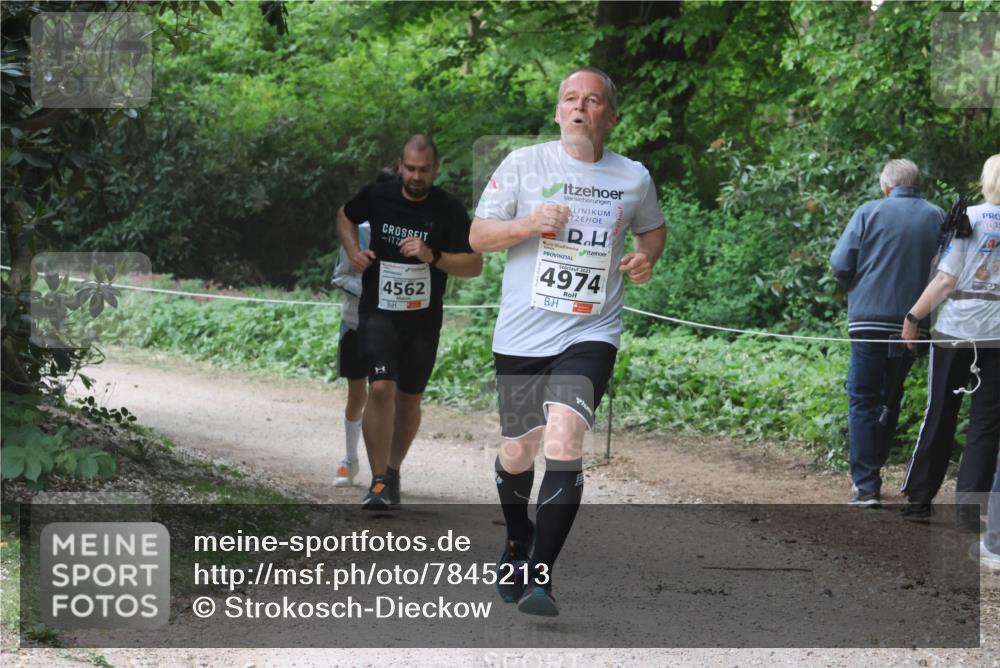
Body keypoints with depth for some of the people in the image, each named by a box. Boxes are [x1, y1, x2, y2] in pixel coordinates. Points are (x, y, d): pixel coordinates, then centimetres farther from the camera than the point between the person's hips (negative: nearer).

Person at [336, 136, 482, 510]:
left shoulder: (449, 210, -6)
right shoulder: (376, 197, -2)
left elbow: (475, 265, -7)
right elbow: (345, 216, 20)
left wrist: (433, 256, -22)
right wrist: (353, 251, 3)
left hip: (423, 320, 1)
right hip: (378, 313, -1)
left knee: (409, 399, 10)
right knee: (380, 389, -18)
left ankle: (393, 471, 30)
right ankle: (379, 482, -16)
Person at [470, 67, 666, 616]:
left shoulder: (633, 178, 7)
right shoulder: (524, 164, 2)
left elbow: (653, 229, 26)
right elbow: (477, 236, 3)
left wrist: (646, 257, 4)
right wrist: (528, 225, -15)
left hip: (590, 333, -1)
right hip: (521, 336, 1)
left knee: (564, 436, -22)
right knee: (517, 452, 10)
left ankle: (539, 576, -21)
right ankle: (517, 543, 42)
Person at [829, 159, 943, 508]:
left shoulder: (870, 212, -4)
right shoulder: (937, 217, 4)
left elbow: (840, 263, -5)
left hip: (870, 320, -4)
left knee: (863, 400, 0)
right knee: (890, 399, 18)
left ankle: (866, 485, -8)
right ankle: (871, 470, 24)